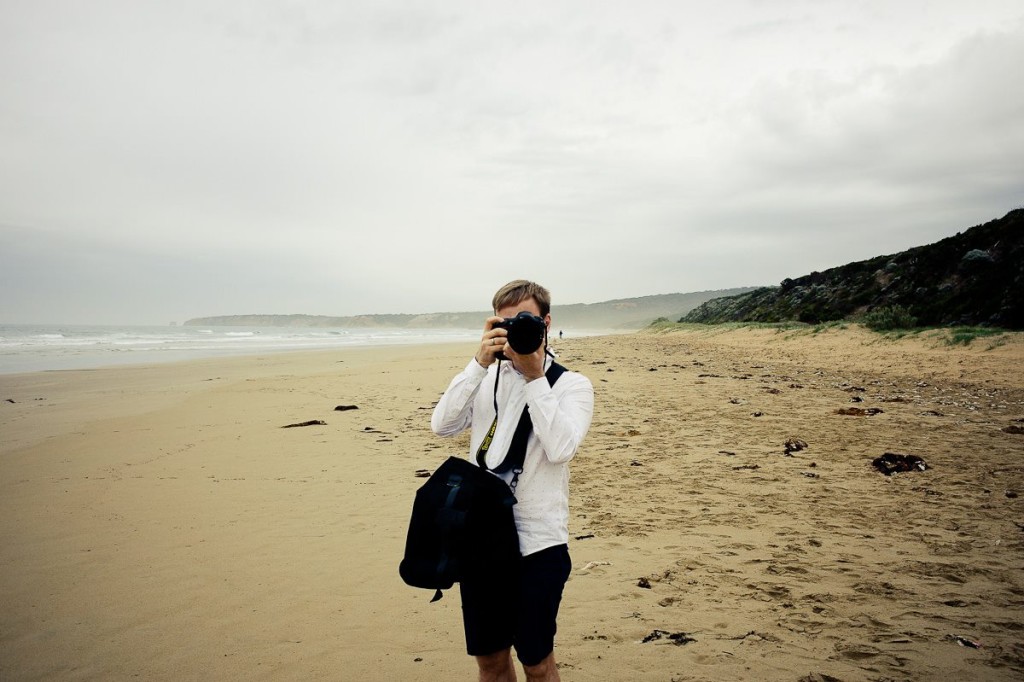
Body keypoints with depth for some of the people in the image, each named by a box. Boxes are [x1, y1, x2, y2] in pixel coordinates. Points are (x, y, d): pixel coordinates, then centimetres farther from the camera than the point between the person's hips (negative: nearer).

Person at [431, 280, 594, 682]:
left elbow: (560, 448, -20)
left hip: (537, 543, -3)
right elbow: (442, 426, -7)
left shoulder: (572, 384, -4)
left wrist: (534, 377, -17)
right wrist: (480, 362, -13)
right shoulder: (485, 377, 7)